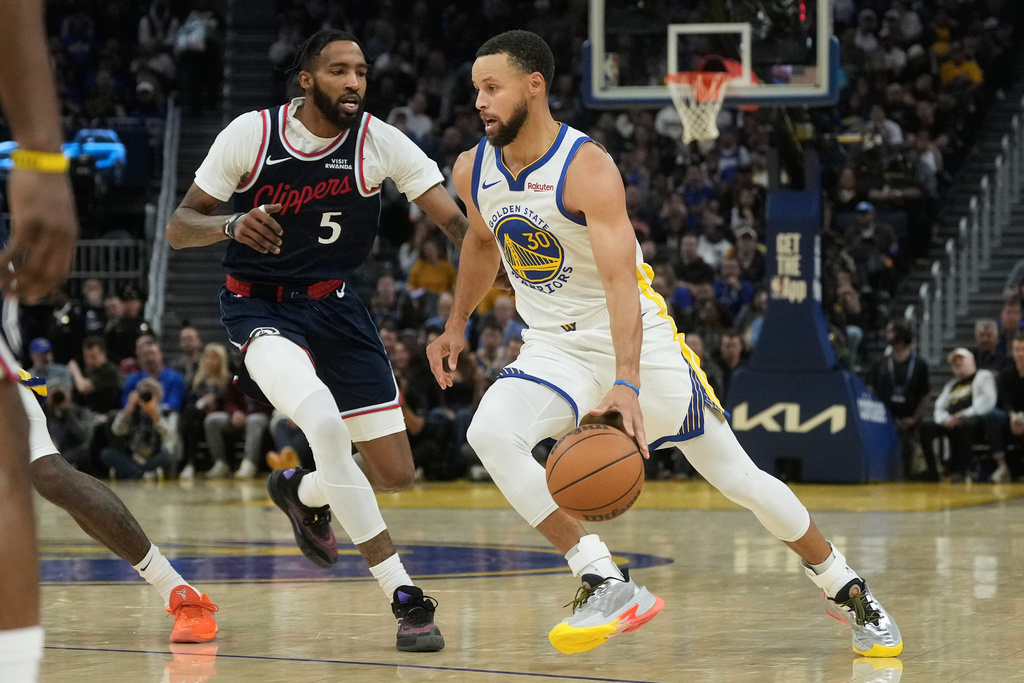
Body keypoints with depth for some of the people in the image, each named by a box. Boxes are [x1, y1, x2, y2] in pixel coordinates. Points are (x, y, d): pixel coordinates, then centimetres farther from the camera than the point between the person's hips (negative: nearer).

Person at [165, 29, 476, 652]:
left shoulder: (381, 143, -9)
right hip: (260, 305, -3)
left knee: (396, 476, 2)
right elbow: (178, 227, -6)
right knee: (324, 421, -33)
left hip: (336, 307, 4)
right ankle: (405, 597, -25)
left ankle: (303, 493, 39)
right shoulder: (251, 134, -11)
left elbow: (455, 221, -15)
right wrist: (231, 226, -29)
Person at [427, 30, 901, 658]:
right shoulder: (473, 171, -4)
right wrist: (457, 326, 22)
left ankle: (847, 591, 23)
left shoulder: (588, 169, -24)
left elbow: (620, 280, -33)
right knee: (490, 433, -26)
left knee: (737, 477, 1)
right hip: (555, 348, 5)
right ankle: (609, 586, -23)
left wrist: (626, 384, -45)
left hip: (638, 340, -5)